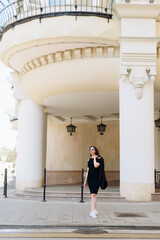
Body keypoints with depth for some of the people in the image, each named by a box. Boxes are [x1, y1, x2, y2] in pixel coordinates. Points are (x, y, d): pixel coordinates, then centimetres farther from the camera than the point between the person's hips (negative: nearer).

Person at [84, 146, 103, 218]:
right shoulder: (89, 160, 14)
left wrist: (94, 158, -6)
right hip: (90, 178, 5)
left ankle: (92, 212, -17)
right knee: (93, 195, 8)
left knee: (93, 194, -14)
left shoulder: (99, 158, -2)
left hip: (96, 178, -5)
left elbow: (96, 165, -22)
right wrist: (85, 180, 15)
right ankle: (95, 210, 16)